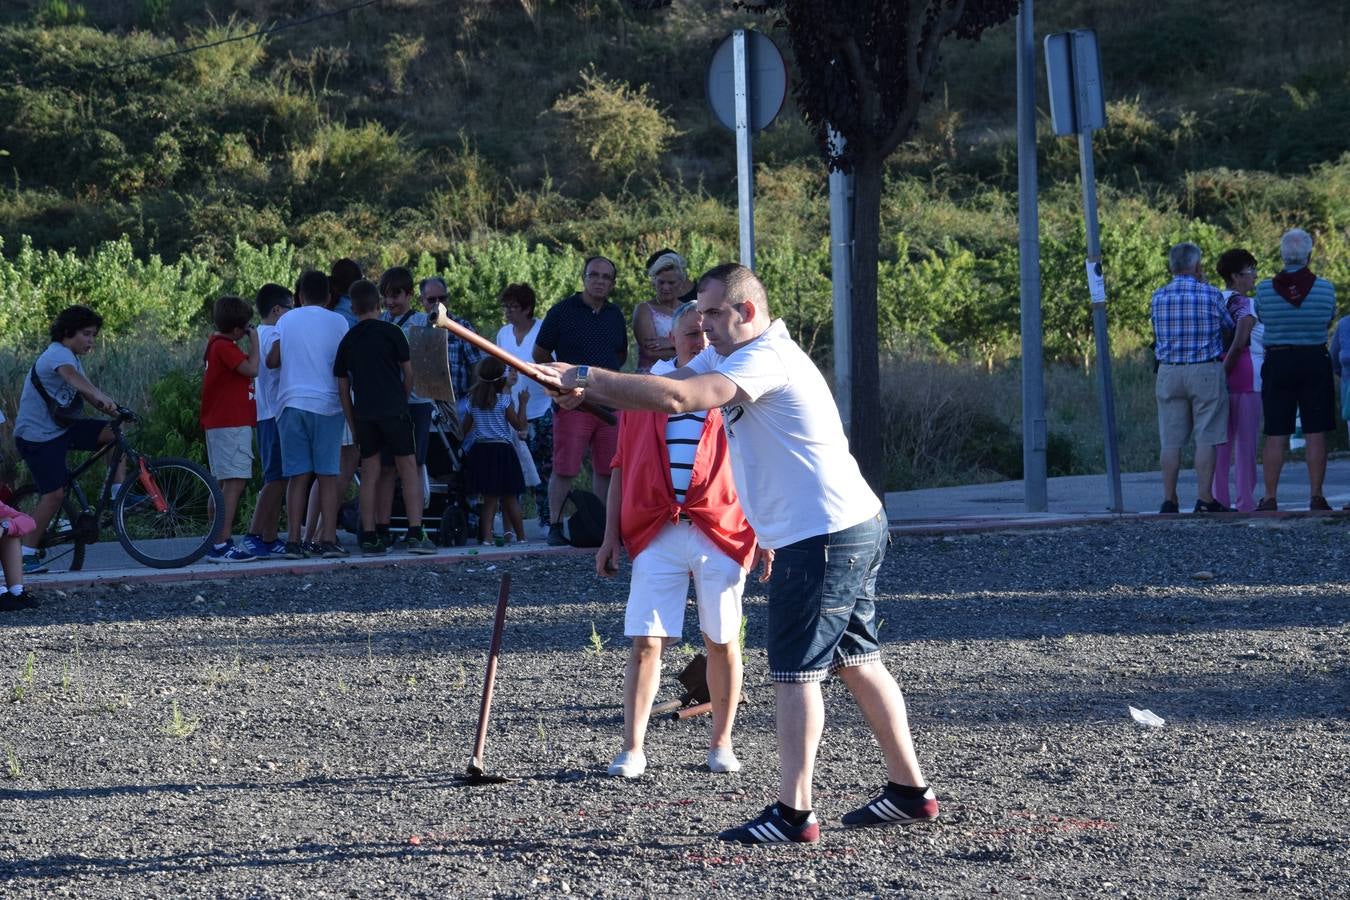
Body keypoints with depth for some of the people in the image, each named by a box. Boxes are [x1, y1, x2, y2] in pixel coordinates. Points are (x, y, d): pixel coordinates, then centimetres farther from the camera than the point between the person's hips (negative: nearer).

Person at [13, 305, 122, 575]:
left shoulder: (71, 357, 14)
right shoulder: (58, 354, -19)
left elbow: (87, 390, 7)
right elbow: (72, 377, -41)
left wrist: (115, 411, -10)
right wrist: (102, 398, -58)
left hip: (60, 428, 9)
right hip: (38, 435, -9)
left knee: (115, 431, -6)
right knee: (55, 494, -14)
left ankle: (118, 492, -5)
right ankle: (27, 553, -4)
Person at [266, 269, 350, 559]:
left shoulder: (286, 321, 8)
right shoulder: (338, 322, 4)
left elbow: (272, 361, 5)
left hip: (291, 403, 2)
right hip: (326, 403, -2)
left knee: (298, 476, 2)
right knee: (328, 476, 0)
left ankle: (294, 541, -3)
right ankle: (327, 540, -6)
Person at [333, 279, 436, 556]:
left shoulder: (347, 341, 9)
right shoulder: (391, 332, -1)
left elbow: (343, 388, 11)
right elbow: (408, 372, 3)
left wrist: (352, 424, 16)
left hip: (363, 414, 3)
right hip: (393, 409, -3)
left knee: (369, 475, 7)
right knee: (409, 471, 0)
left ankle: (369, 538, 3)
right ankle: (415, 533, -9)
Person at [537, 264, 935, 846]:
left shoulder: (768, 358, -18)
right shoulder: (725, 357, 15)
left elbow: (678, 397, -28)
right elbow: (667, 388, 7)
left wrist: (589, 377, -23)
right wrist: (585, 392, -9)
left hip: (825, 536, -10)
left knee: (795, 671, -8)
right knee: (856, 663, 15)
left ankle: (794, 813, -8)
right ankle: (910, 792, 21)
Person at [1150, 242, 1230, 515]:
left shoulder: (1158, 297, 2)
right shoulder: (1211, 294, -7)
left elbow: (1157, 336, 11)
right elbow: (1228, 326, 8)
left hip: (1169, 372, 3)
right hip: (1206, 371, -3)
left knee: (1171, 440, 6)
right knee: (1206, 438, 0)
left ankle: (1169, 500, 5)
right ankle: (1205, 498, -3)